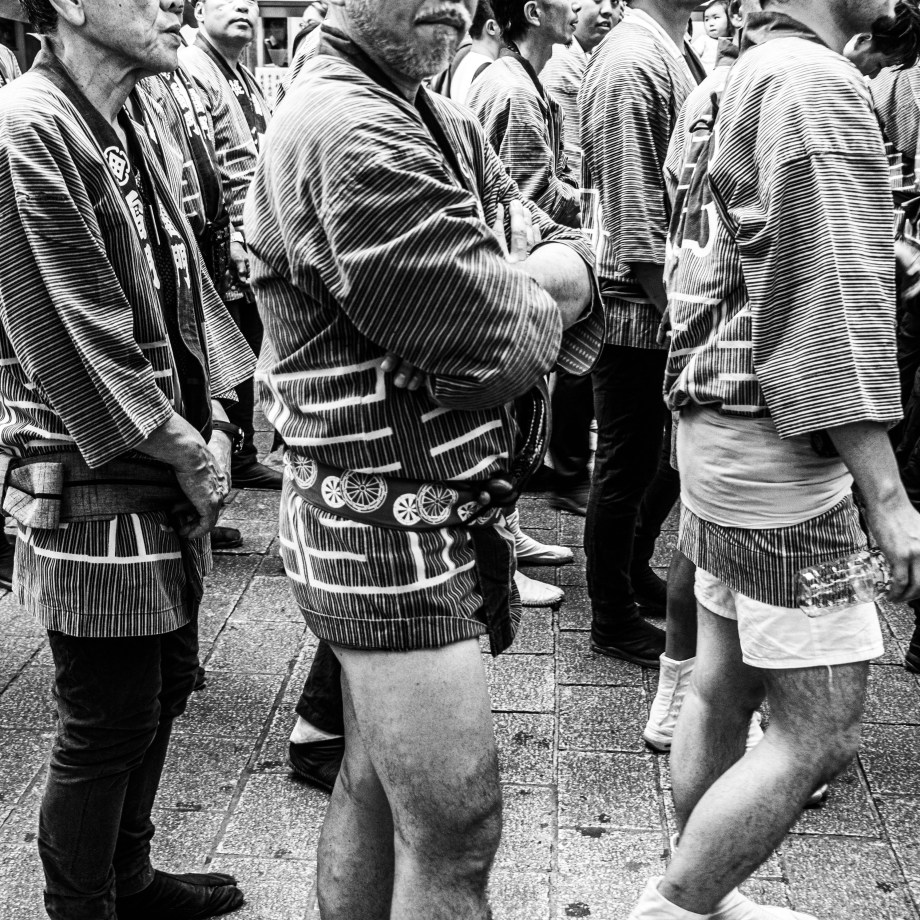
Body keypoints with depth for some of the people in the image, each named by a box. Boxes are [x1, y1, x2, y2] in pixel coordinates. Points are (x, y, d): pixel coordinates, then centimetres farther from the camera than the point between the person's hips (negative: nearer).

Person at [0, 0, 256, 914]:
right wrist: (187, 449, -12)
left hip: (170, 472, 9)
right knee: (106, 725, 4)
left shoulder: (138, 116, 9)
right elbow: (75, 335, -20)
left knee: (163, 685, 20)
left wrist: (212, 418, 5)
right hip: (91, 483, -9)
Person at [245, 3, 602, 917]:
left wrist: (530, 283, -15)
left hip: (406, 519, 10)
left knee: (374, 781, 22)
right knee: (455, 829, 1)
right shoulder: (350, 133, -21)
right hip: (394, 526, -9)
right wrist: (533, 299, 0)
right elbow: (512, 349, -21)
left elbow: (573, 263, 5)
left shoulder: (442, 122, 11)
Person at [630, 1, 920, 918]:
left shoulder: (747, 75, 15)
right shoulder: (815, 84, -15)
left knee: (723, 688, 18)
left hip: (719, 430, 10)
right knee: (819, 732, -1)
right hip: (782, 454, -10)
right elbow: (830, 305, -21)